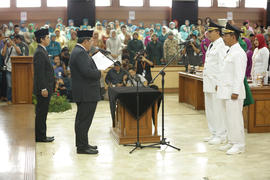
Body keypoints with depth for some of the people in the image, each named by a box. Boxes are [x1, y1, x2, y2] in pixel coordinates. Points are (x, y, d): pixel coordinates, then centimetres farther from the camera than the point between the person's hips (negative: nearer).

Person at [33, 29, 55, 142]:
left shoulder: (42, 51, 15)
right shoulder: (39, 53, -16)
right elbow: (39, 73, -21)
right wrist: (43, 89, -22)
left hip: (45, 88, 10)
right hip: (43, 89, -10)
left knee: (42, 113, 14)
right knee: (41, 113, -2)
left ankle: (41, 135, 22)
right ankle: (41, 137, 6)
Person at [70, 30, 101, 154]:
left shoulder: (78, 51, 16)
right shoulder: (80, 53, -18)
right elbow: (87, 72, -26)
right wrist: (100, 73, -11)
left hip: (83, 93, 11)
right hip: (86, 93, -11)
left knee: (81, 119, 16)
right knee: (84, 120, -6)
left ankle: (81, 144, 26)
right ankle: (82, 147, -1)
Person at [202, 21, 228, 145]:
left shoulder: (221, 46, -12)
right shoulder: (211, 45, 17)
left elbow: (222, 65, -18)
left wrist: (219, 83, -20)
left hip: (217, 83, -10)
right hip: (208, 83, 10)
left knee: (218, 110, -4)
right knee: (210, 110, 14)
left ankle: (221, 136, 5)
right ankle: (214, 134, 25)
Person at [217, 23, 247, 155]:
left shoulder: (239, 53, -14)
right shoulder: (230, 51, 16)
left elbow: (239, 74, -19)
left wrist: (235, 92, -21)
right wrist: (219, 84, 20)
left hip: (233, 92, -10)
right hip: (225, 91, 10)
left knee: (235, 118, -5)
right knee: (228, 118, 14)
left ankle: (239, 145, 3)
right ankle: (231, 142, 24)